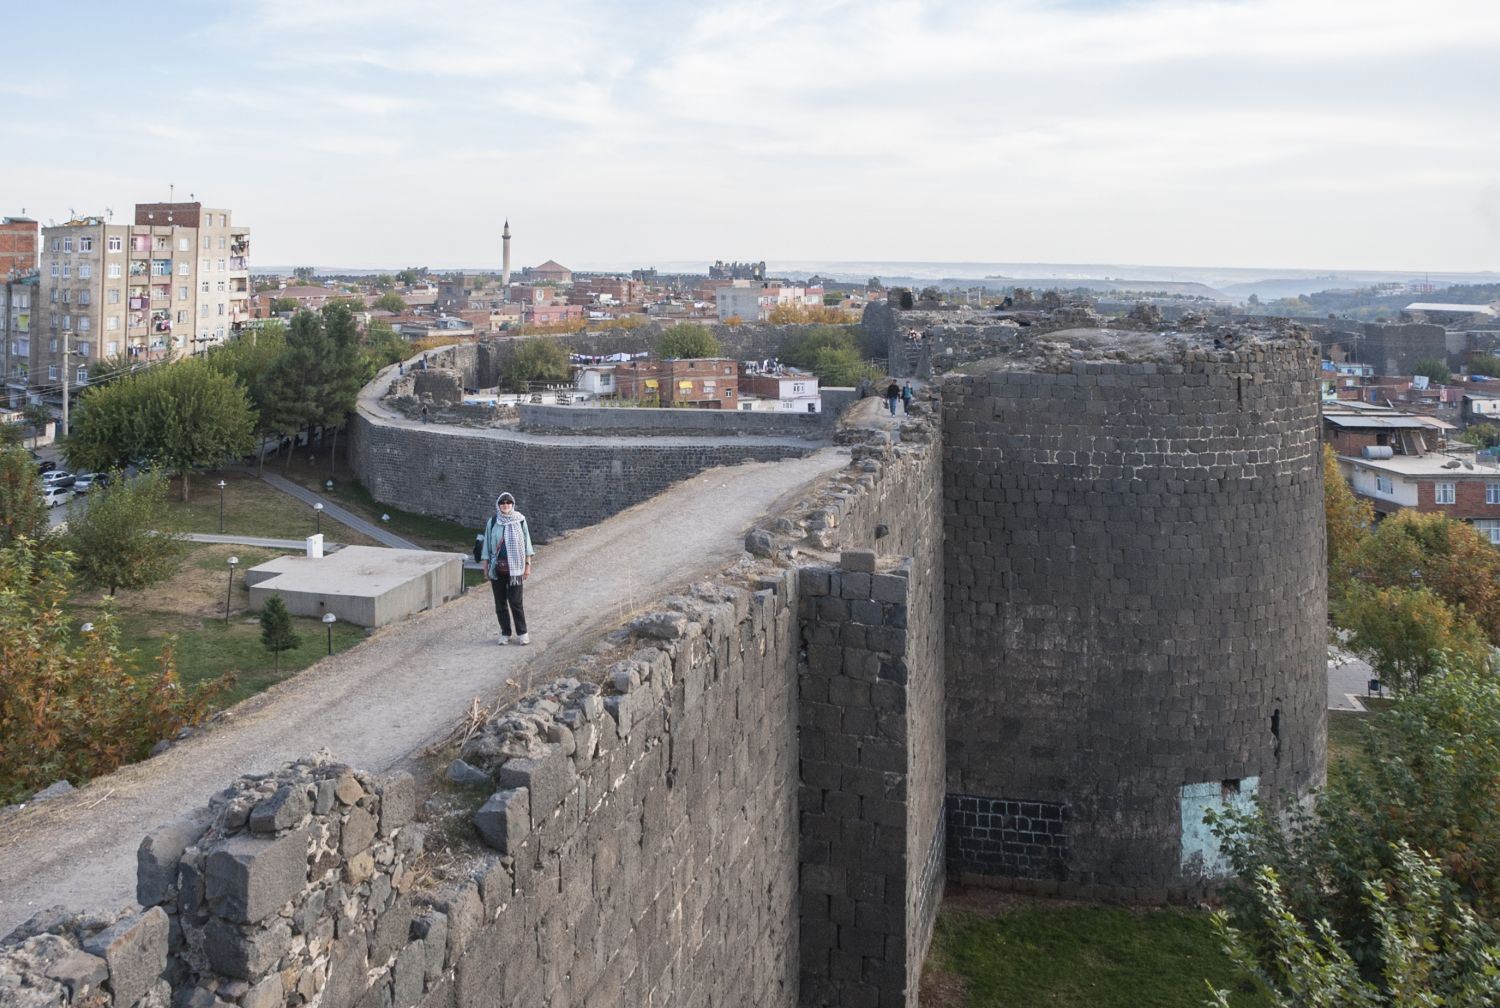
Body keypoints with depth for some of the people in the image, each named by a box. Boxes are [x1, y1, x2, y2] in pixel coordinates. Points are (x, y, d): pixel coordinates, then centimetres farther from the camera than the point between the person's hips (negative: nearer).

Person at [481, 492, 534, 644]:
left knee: (515, 601, -6)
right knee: (500, 602, 6)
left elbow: (527, 543, 4)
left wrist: (528, 565, 1)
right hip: (497, 568, 2)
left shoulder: (520, 520, -1)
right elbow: (487, 545, 8)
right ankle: (505, 633, 17)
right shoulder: (492, 523, 3)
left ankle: (522, 633, 6)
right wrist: (485, 567, 7)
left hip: (515, 568, -2)